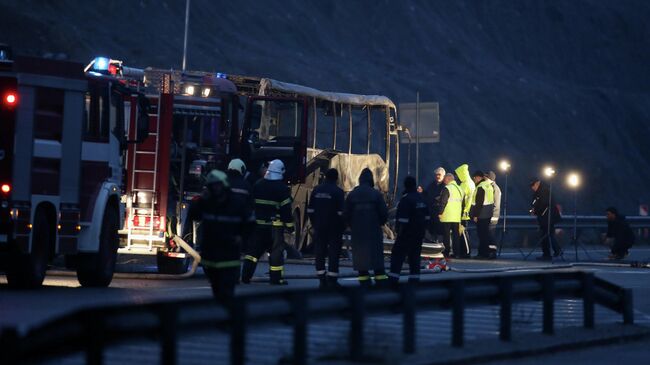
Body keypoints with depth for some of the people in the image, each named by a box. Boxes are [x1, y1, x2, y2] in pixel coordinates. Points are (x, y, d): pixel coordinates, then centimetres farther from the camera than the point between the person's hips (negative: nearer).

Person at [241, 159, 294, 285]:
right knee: (276, 250, 0)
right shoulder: (282, 188, -9)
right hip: (275, 225, -5)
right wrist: (289, 225, -3)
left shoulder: (258, 185, 6)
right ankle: (276, 278, 0)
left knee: (254, 249, 9)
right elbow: (286, 208, -10)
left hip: (259, 224, 5)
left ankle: (246, 276, 3)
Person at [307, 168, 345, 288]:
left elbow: (310, 210, 9)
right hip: (334, 228, -4)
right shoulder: (338, 191, -9)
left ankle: (322, 279, 8)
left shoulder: (316, 190, 6)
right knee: (333, 253, 0)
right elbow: (341, 212, -11)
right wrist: (342, 227, -2)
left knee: (320, 252, 8)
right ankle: (332, 280, -4)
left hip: (319, 227, 4)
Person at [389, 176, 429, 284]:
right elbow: (426, 215, 20)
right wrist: (423, 228, 25)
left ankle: (393, 277, -14)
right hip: (420, 232, 8)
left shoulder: (406, 199, -15)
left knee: (397, 254, -7)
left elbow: (403, 218, -20)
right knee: (415, 254, 13)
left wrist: (399, 230, -14)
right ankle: (414, 277, 12)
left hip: (408, 231, -8)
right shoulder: (421, 198, 12)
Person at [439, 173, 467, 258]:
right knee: (456, 235, 8)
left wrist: (440, 213, -9)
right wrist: (461, 214, 21)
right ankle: (457, 252, 7)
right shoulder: (460, 189, 15)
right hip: (457, 217, 7)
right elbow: (462, 203, 18)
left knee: (446, 235, -2)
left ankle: (446, 252, -3)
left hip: (447, 217, -7)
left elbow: (443, 202, -16)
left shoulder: (447, 189, -10)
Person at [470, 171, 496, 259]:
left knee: (482, 233, -7)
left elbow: (479, 203, -20)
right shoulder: (489, 185, 14)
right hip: (488, 214, 10)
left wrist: (475, 215, -18)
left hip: (482, 214, -10)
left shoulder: (480, 187, -16)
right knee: (485, 233, 12)